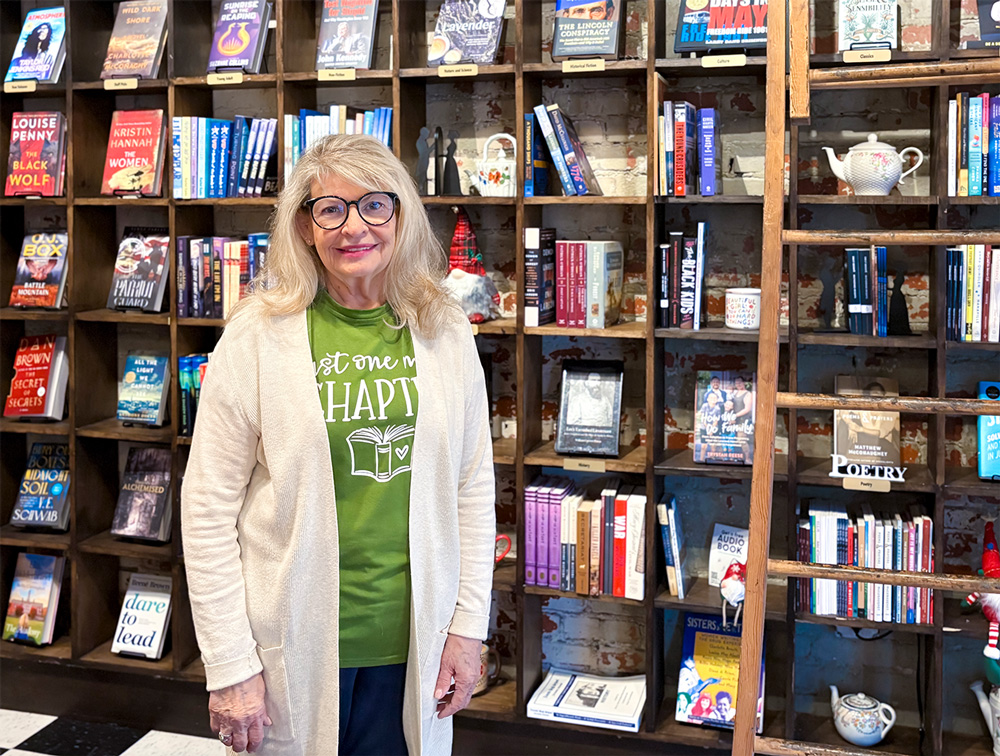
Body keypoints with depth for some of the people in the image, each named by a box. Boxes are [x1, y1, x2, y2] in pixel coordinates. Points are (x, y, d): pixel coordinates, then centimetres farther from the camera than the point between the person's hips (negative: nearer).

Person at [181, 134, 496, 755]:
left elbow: (473, 486, 5)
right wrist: (230, 666, -10)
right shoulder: (260, 334, -8)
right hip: (296, 644, -2)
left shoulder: (445, 332, 0)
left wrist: (469, 625, 2)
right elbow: (208, 508, -8)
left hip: (411, 640, 2)